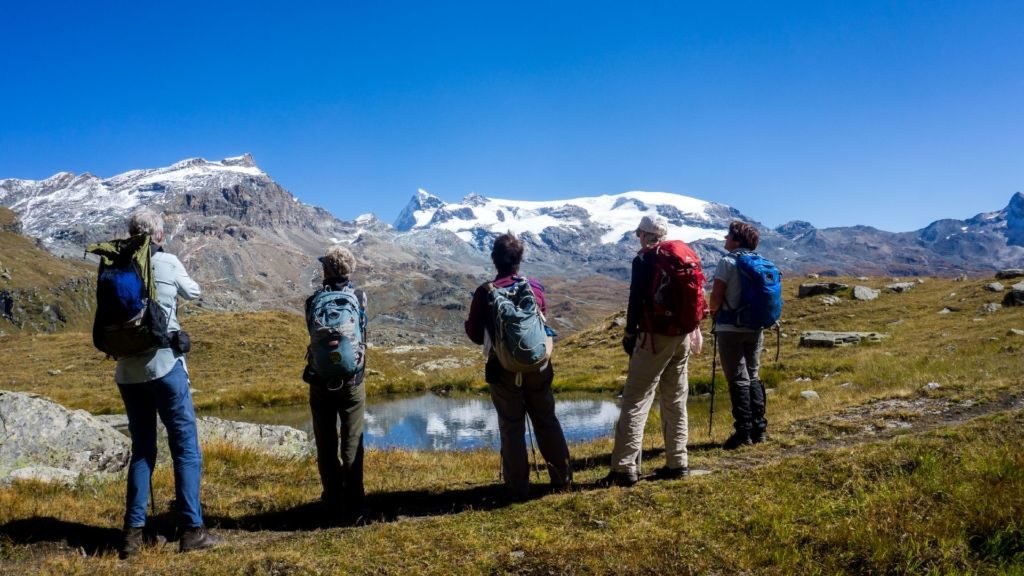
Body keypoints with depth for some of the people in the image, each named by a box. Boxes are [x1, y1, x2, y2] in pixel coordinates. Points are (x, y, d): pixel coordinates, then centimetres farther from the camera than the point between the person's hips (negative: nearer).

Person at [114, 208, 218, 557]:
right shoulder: (167, 263, -5)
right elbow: (193, 293, 13)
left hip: (128, 371, 5)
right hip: (164, 366, -4)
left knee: (142, 449, 14)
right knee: (186, 448, 2)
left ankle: (134, 531, 12)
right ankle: (191, 530, 1)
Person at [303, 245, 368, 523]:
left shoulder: (313, 301, -6)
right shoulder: (359, 297, -4)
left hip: (321, 382, 0)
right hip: (353, 381, 0)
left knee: (326, 446, 12)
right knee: (352, 445, 3)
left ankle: (333, 503, 17)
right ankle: (353, 508, 2)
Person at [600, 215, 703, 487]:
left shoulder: (644, 259, -6)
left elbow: (636, 300, -12)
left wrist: (630, 334, -3)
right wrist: (693, 331, 19)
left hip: (655, 337, -7)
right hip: (682, 337, 7)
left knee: (635, 401, -6)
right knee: (676, 402, 13)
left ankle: (624, 468, -9)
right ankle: (677, 463, 16)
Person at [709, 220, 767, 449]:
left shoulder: (728, 261, -10)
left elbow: (716, 296, -14)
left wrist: (713, 310, 6)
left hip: (731, 328, -6)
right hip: (755, 328, 6)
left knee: (738, 379, -3)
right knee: (753, 377, 15)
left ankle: (743, 431, -3)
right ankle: (759, 428, 16)